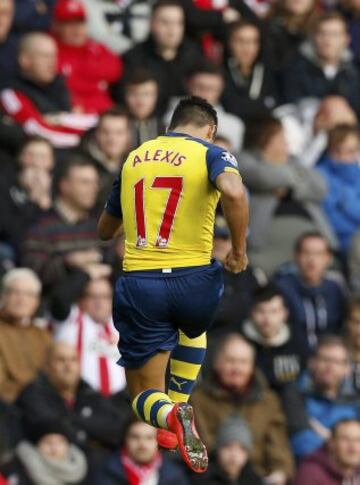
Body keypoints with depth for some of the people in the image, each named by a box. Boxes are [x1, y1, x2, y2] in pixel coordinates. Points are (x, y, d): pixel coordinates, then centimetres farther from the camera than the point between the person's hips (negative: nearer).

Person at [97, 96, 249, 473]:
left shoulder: (134, 158, 13)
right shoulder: (210, 153, 0)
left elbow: (104, 229, 24)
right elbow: (233, 192, -24)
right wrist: (239, 251, -11)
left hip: (139, 286, 1)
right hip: (193, 281, -1)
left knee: (144, 395, 10)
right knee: (193, 327, 38)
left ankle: (168, 415, -24)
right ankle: (179, 404, 27)